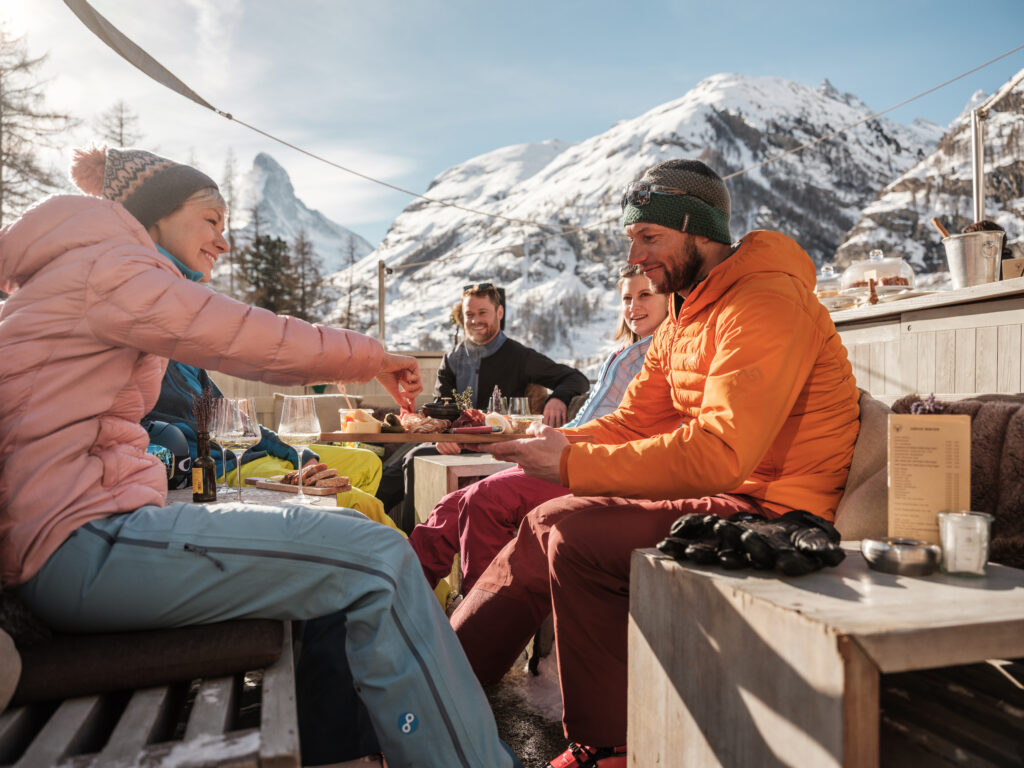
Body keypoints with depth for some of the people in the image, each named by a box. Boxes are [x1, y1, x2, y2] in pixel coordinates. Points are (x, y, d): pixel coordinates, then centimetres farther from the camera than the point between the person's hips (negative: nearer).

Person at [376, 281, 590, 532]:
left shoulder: (519, 357, 0)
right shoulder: (453, 359, 13)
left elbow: (577, 379, -2)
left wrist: (557, 398, -26)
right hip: (454, 444, 5)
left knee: (417, 459, -24)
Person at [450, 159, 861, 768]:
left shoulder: (766, 305, -16)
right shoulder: (686, 317, 16)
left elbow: (719, 453, -27)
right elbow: (633, 421, 13)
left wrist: (575, 463, -25)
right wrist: (559, 443, -6)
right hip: (717, 496, 9)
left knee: (571, 530, -24)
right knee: (545, 528, -1)